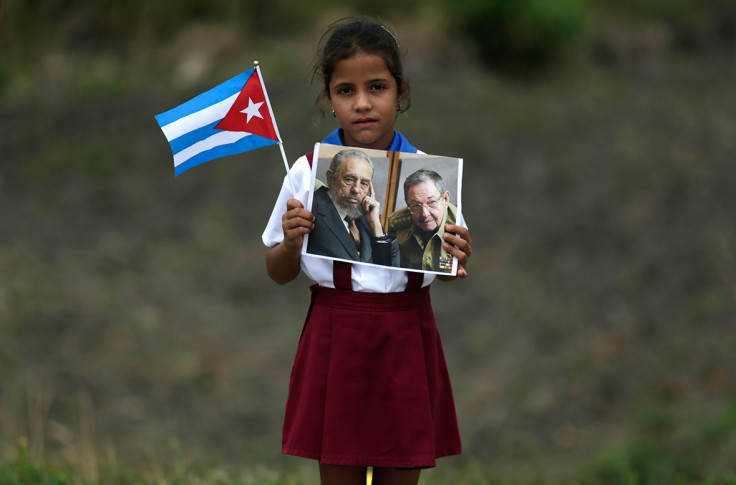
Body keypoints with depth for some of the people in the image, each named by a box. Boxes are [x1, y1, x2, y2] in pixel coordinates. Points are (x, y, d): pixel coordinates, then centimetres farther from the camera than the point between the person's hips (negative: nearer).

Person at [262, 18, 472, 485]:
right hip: (335, 338, -1)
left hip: (406, 341, 1)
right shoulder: (309, 172, -3)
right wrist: (292, 242, -16)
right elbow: (279, 273, 5)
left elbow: (442, 270, 9)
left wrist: (456, 262, -14)